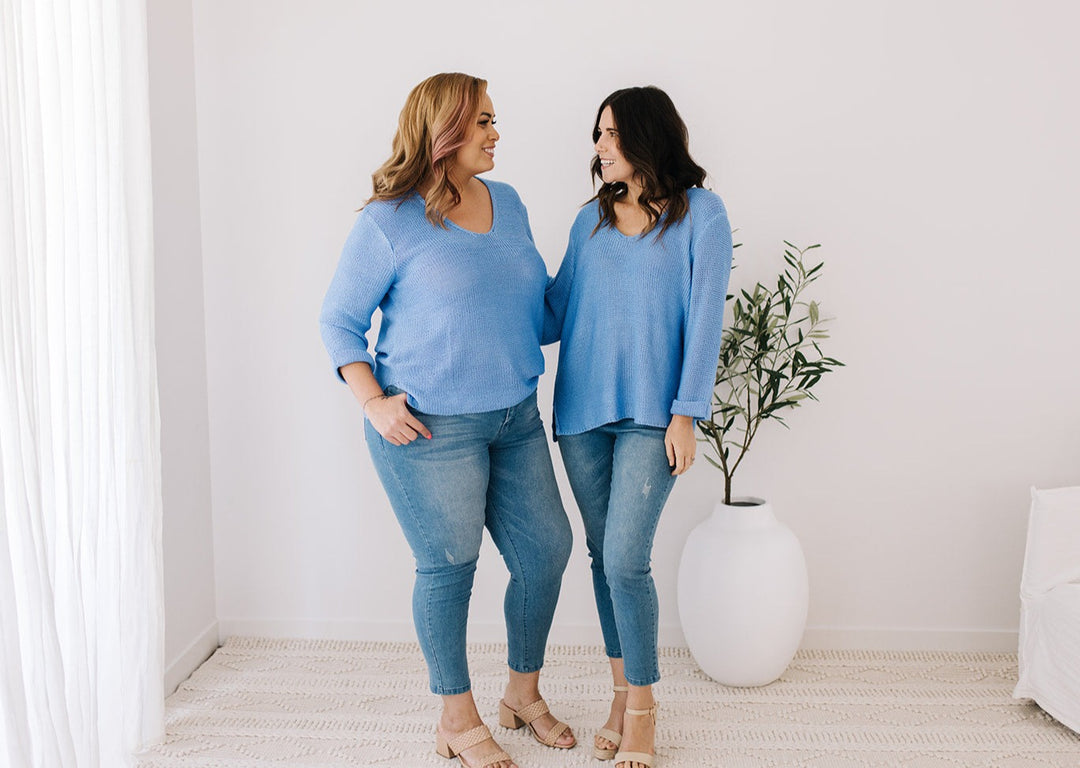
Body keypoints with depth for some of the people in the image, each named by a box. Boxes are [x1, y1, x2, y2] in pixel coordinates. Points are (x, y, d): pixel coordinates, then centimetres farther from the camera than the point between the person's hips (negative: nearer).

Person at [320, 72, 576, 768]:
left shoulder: (507, 203, 10)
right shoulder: (390, 223, -9)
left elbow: (539, 297, 22)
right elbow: (339, 320, -3)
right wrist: (373, 402, -13)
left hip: (516, 418, 7)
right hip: (432, 426, -6)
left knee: (547, 549, 10)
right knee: (449, 566, 4)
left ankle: (524, 693, 32)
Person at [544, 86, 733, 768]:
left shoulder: (700, 213, -1)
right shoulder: (592, 219, 11)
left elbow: (705, 318, -5)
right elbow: (556, 312, 13)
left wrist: (685, 413, -10)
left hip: (651, 414, -4)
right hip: (584, 409, 5)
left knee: (625, 559, -11)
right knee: (604, 555, 9)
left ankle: (642, 709, 6)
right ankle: (623, 692, 24)